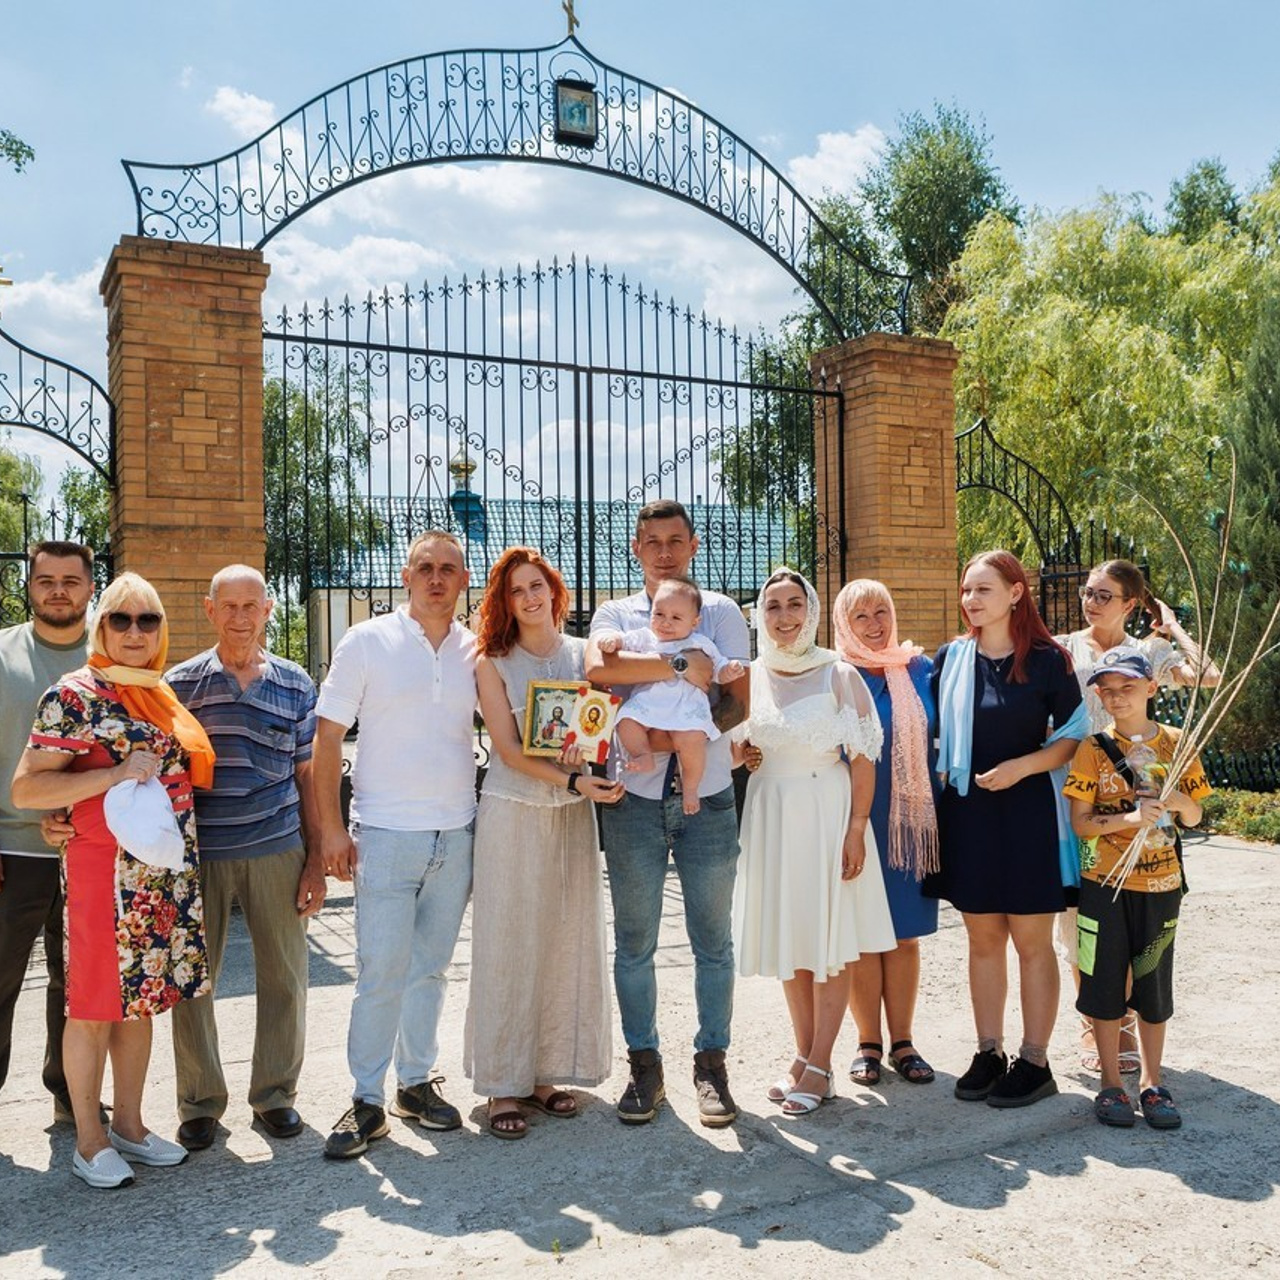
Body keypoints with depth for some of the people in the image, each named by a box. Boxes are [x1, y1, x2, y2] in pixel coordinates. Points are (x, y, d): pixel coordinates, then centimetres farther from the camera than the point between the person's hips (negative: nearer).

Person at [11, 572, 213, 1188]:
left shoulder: (163, 696, 12)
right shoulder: (74, 695, -10)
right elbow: (25, 789, -15)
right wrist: (116, 774, -22)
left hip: (167, 875, 7)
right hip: (103, 869, -7)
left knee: (140, 999, 15)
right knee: (94, 1007, 5)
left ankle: (129, 1125, 28)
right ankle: (89, 1140, 19)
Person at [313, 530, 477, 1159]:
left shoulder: (477, 651, 5)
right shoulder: (366, 642, -4)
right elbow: (328, 737, -3)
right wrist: (331, 828, -8)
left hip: (457, 835, 4)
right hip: (385, 835, -3)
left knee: (430, 967, 14)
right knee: (380, 972, -3)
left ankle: (417, 1081, 29)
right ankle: (367, 1101, 12)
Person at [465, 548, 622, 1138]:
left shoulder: (583, 654, 7)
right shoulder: (492, 663, -2)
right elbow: (508, 749, -9)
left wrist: (588, 754, -16)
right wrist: (572, 779, -20)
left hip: (573, 815, 3)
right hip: (512, 814, -3)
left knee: (568, 943, 8)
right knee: (509, 945, 1)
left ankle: (549, 1071, 21)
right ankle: (503, 1083, 10)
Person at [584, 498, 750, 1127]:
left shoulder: (720, 612, 8)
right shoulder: (614, 614, 7)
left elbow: (738, 700, -3)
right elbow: (599, 668, -16)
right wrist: (681, 668, -19)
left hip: (707, 798, 0)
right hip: (634, 799, 0)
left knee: (713, 940, 7)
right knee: (634, 942, 8)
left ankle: (711, 1064, 21)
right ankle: (644, 1067, 21)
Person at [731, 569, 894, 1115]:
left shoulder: (838, 674, -5)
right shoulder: (749, 677, 6)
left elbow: (863, 758, -8)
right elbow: (733, 752, 15)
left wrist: (856, 829, -14)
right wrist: (742, 753, -7)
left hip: (828, 812, -4)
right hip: (769, 814, 4)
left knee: (831, 942, 0)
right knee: (788, 939, 10)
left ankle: (819, 1067, 8)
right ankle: (804, 1055, 22)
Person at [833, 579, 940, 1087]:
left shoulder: (919, 668, 7)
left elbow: (941, 739, 12)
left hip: (911, 821, 3)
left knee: (905, 933, 9)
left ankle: (902, 1042, 19)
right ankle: (868, 1044, 17)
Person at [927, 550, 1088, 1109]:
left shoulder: (1048, 660, -5)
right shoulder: (951, 658, 5)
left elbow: (1074, 735, -3)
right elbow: (935, 730, 15)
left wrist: (1020, 767, -14)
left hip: (1027, 811, -3)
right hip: (967, 812, 4)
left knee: (1032, 941, 3)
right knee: (982, 940, 11)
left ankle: (1034, 1061, 15)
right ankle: (988, 1053, 22)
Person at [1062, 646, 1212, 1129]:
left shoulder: (1175, 744, 2)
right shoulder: (1094, 746, -4)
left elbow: (1193, 818, 6)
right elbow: (1080, 821, -7)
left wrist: (1179, 803, -16)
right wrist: (1130, 818, -23)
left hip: (1159, 882, 2)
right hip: (1104, 882, -1)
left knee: (1154, 986, 10)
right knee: (1106, 983, 4)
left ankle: (1152, 1082, 25)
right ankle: (1111, 1084, 18)